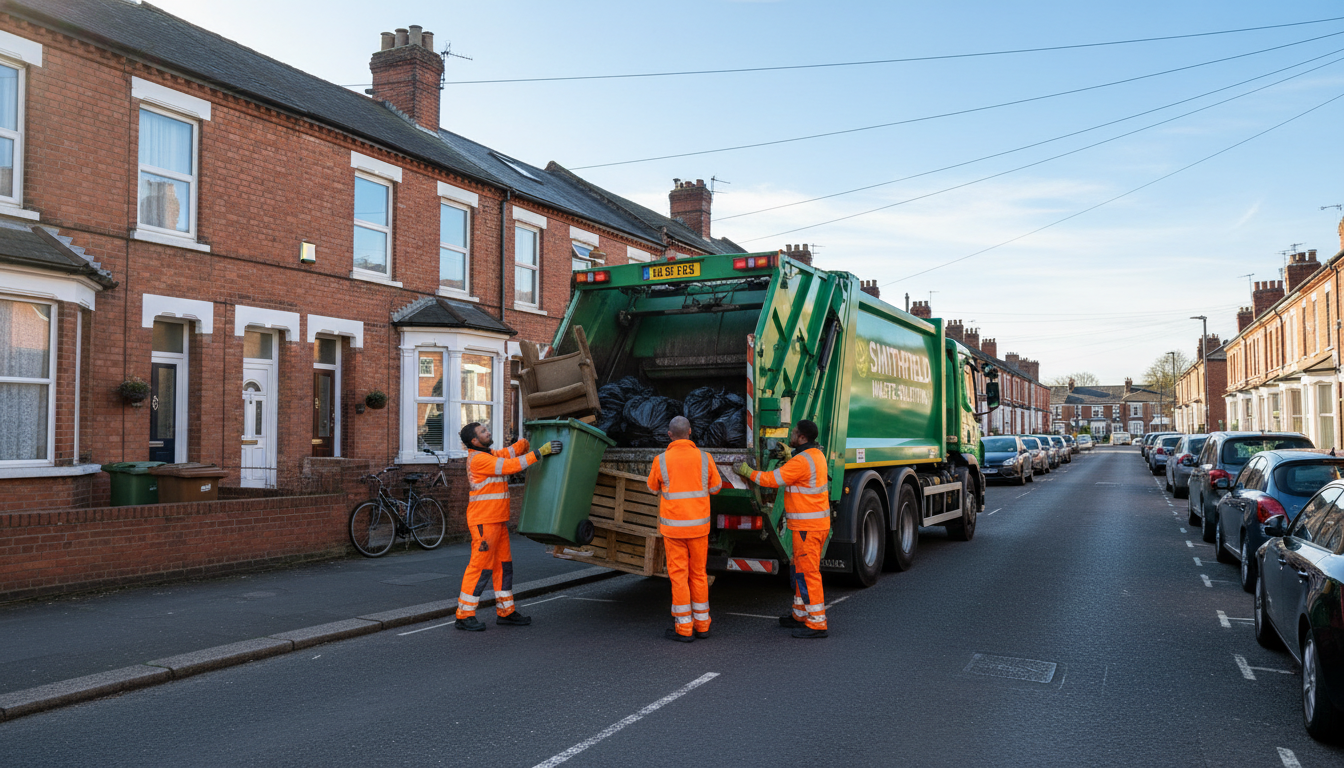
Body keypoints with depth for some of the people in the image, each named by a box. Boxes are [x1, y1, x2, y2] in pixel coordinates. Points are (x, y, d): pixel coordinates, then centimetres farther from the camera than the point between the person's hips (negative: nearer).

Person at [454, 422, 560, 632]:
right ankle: (464, 616, 1)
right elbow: (511, 465, -23)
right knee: (480, 567, -7)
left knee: (503, 565, 12)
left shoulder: (488, 455, 15)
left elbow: (511, 451, 15)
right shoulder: (479, 460, -16)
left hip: (497, 521, 10)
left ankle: (505, 612, 20)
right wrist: (540, 452, -23)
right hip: (484, 522, -10)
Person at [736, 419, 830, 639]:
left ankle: (817, 624, -2)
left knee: (807, 572, -6)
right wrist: (788, 457, 16)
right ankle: (801, 615, 28)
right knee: (799, 569, 19)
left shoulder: (801, 461, -20)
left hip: (807, 526, -10)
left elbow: (771, 480, -15)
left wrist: (747, 471, -2)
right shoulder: (816, 454, 11)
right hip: (817, 521, 10)